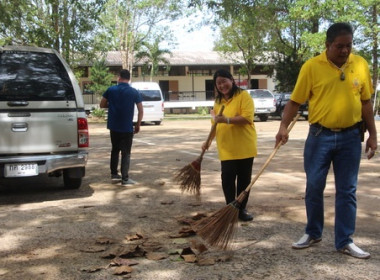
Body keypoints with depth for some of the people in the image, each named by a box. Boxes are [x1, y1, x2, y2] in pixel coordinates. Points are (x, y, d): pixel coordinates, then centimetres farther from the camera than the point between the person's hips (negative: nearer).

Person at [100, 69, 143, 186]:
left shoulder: (111, 90, -1)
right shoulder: (134, 92, -5)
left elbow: (102, 105, 7)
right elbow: (141, 111, -6)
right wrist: (138, 125, 4)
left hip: (114, 127, 3)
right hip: (127, 128, -3)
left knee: (115, 150, 18)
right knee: (126, 153, 2)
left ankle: (114, 174, 22)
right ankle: (125, 178, 0)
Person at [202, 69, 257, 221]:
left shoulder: (243, 95, -5)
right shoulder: (218, 101, 14)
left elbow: (247, 118, -17)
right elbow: (216, 124, 22)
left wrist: (227, 120, -26)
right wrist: (208, 141, 13)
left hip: (245, 147, -3)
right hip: (226, 149, 4)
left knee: (244, 179, 6)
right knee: (227, 178, -5)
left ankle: (241, 210, 19)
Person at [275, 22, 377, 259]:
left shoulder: (360, 64, 3)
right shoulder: (311, 66, -6)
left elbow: (366, 102, 9)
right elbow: (296, 101, -3)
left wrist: (373, 134, 8)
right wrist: (284, 126, -16)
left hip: (350, 137, 2)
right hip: (320, 136, -2)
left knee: (347, 190, 6)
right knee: (314, 187, 5)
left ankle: (345, 241, 16)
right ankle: (313, 233, 24)